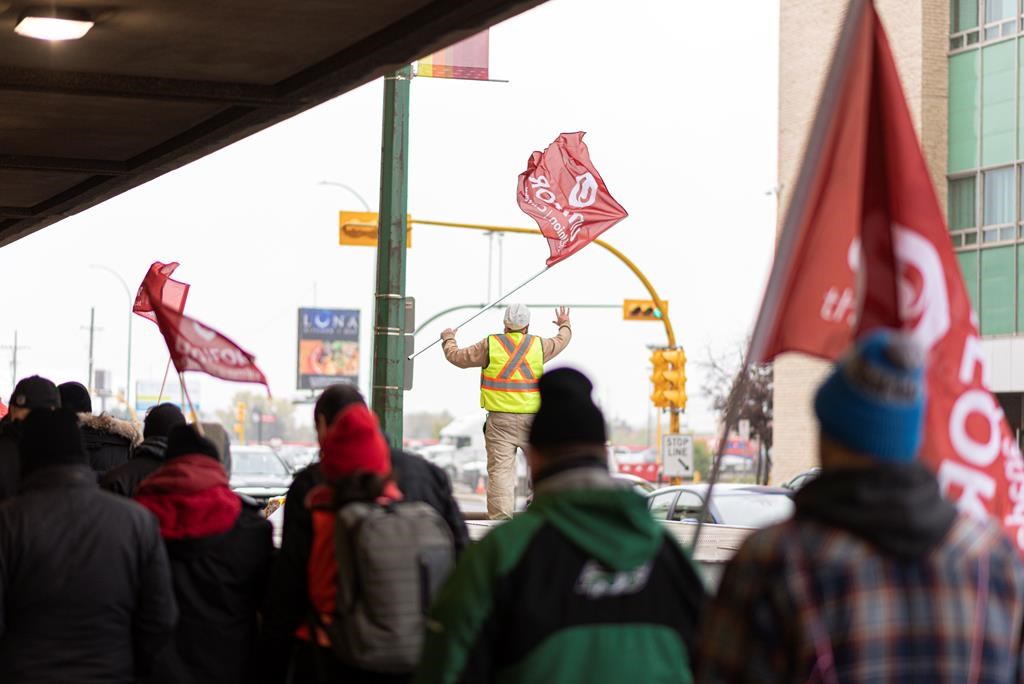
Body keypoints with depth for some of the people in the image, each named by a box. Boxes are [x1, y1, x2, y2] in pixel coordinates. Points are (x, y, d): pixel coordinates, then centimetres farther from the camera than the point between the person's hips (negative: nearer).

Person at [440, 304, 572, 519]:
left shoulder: (490, 345, 0)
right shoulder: (539, 345, 5)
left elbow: (456, 357, 10)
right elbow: (561, 341, 26)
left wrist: (448, 339, 31)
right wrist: (565, 325, 49)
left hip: (499, 419, -1)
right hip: (531, 418, 1)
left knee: (500, 469, -4)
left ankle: (500, 517, -9)